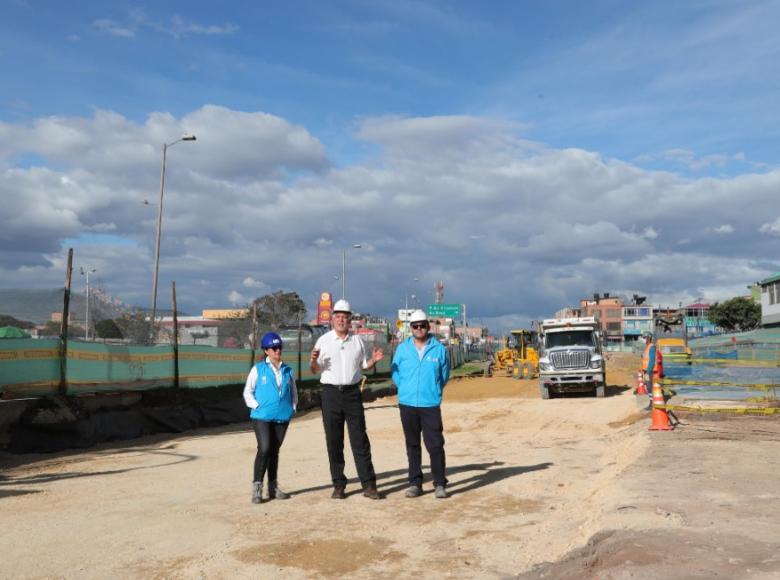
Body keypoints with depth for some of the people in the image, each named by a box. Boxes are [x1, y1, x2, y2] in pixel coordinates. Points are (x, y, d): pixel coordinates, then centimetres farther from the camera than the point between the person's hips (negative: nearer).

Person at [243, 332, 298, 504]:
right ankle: (257, 488, -5)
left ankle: (273, 488, 18)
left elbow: (293, 392, 19)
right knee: (264, 449, -14)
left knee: (274, 451, 10)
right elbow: (248, 392, 3)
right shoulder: (258, 369, 1)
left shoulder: (287, 371, 10)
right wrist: (257, 407, -8)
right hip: (262, 417, -4)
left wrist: (292, 408, 6)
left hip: (282, 417, 4)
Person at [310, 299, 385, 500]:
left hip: (352, 393, 1)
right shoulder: (323, 340, 4)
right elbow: (315, 370, 3)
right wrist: (313, 361, -18)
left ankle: (369, 485, 3)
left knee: (360, 439, 0)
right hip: (331, 393, -1)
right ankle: (339, 485, 13)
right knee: (333, 440, 3)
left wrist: (373, 360, -3)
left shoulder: (357, 340, 10)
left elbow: (363, 365, 16)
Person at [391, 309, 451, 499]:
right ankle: (415, 483, 18)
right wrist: (408, 390, 11)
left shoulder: (439, 349, 0)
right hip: (407, 404, 2)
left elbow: (444, 376, 11)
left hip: (431, 404, -2)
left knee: (435, 445, -4)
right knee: (412, 445, 10)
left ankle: (440, 484, 6)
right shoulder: (402, 349, 4)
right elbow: (396, 374, 12)